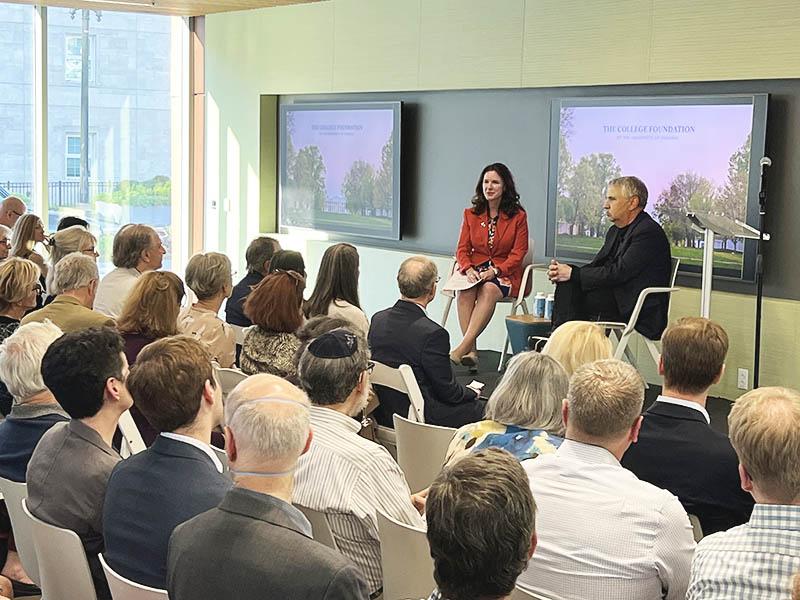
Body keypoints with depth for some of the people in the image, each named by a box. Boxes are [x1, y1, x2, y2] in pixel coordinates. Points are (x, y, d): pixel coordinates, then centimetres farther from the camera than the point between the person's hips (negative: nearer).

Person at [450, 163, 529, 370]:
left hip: (505, 273, -3)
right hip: (475, 269, 3)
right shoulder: (471, 214, 12)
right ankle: (471, 351, -35)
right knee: (465, 291, -32)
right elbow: (462, 249, 9)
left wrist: (495, 271, -18)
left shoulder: (518, 216, 2)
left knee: (489, 290, -36)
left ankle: (461, 349, -40)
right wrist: (468, 268, -13)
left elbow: (518, 254, -2)